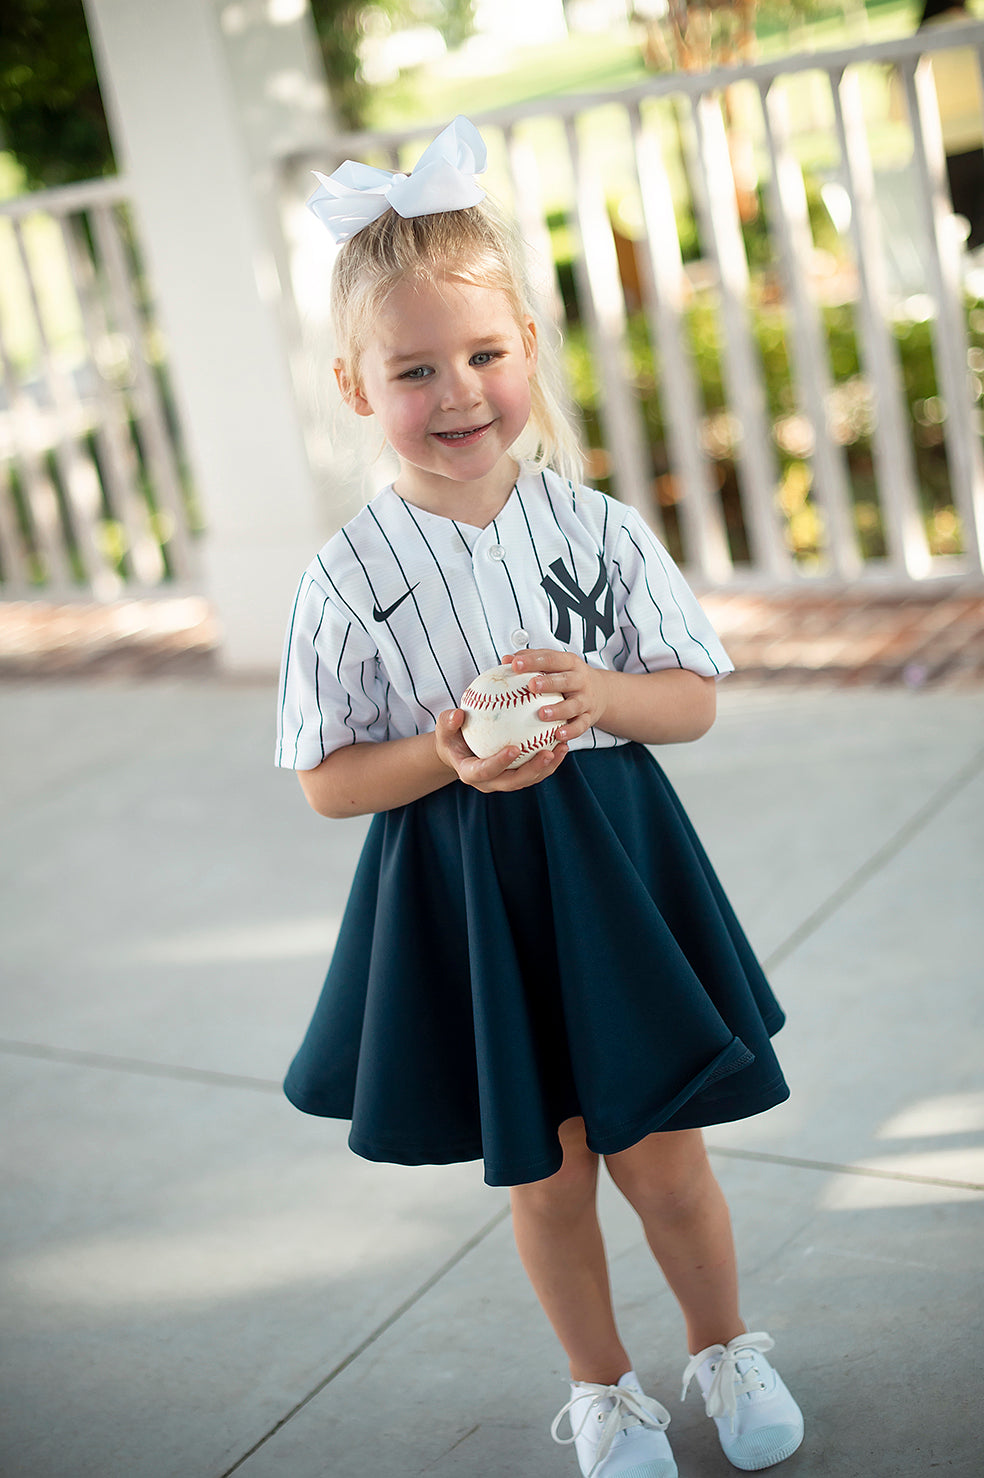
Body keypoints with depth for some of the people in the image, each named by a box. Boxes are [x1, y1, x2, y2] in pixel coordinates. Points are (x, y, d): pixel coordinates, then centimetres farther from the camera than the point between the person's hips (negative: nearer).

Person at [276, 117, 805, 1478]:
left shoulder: (598, 530, -7)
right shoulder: (351, 578, -11)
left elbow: (695, 696, 0)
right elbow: (326, 781, -5)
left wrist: (598, 695, -20)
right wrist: (446, 758, -23)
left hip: (612, 869, 1)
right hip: (459, 894, -1)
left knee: (658, 1154, 11)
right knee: (543, 1176, 13)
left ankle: (725, 1347, 40)